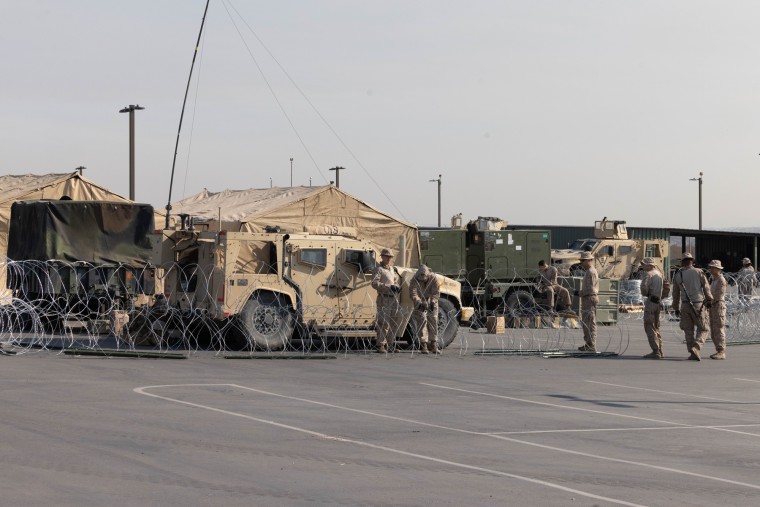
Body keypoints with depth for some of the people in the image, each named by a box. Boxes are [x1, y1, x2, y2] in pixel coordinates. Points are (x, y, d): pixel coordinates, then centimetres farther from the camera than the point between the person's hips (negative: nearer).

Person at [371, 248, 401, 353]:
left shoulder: (393, 269, 20)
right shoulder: (379, 269, -3)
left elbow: (398, 281, 30)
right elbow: (374, 283, -15)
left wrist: (398, 287, 6)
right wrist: (389, 287, -20)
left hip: (394, 299, 8)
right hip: (384, 299, -8)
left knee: (394, 323, 10)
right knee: (383, 323, -11)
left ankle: (390, 344, 19)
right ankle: (380, 345, -9)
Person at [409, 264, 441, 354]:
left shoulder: (433, 278, -16)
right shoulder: (415, 280, -19)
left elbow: (436, 292, -16)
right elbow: (413, 294, -26)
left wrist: (432, 302, -31)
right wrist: (420, 303, -40)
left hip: (431, 303, 2)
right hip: (419, 303, -2)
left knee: (433, 322, 1)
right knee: (422, 322, -10)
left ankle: (433, 345, 8)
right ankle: (423, 346, -8)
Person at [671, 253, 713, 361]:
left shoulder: (677, 275, 7)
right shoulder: (698, 272, -4)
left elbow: (675, 293, 13)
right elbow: (706, 287, -1)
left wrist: (676, 308, 22)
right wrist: (709, 300, 12)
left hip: (685, 305, 3)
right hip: (698, 305, -3)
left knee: (688, 330, 11)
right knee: (703, 329, 5)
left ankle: (693, 353, 7)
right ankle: (696, 347, -17)